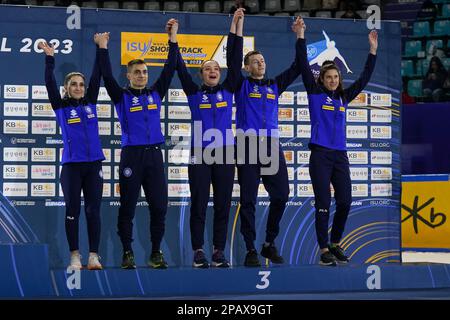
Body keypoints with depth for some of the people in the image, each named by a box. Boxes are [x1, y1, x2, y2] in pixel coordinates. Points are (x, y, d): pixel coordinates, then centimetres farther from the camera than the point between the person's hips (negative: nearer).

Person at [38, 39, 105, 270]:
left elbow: (97, 77, 6)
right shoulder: (61, 107, 4)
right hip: (72, 166, -2)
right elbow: (50, 84, -7)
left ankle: (94, 256, 4)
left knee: (93, 210, 1)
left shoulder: (90, 103, 10)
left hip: (94, 164, 2)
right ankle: (75, 257, 5)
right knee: (72, 211, 0)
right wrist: (49, 58, -14)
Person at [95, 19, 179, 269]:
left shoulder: (156, 94, 12)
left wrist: (173, 39, 5)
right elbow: (107, 76, -8)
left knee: (159, 206, 1)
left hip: (154, 155, 3)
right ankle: (127, 253, 7)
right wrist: (103, 48, -12)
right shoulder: (122, 96, 4)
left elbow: (169, 69, 9)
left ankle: (156, 253, 10)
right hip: (131, 155, -3)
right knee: (127, 207, 0)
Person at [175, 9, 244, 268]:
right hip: (200, 154, -2)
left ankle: (219, 252, 9)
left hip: (225, 153, 2)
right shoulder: (195, 93, 6)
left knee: (223, 204, 3)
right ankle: (199, 252, 5)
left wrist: (237, 25, 1)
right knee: (199, 204, -1)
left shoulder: (228, 91, 9)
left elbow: (235, 60, 4)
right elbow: (180, 67, 0)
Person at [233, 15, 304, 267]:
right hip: (248, 145, -4)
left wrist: (299, 36, 10)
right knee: (249, 200, -4)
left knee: (281, 195, 0)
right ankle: (251, 250, 0)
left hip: (272, 146, 4)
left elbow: (297, 67, 16)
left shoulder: (274, 85, 18)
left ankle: (270, 244, 14)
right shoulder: (242, 85, 8)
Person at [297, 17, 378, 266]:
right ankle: (324, 250, 0)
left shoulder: (344, 97, 13)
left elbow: (364, 79, 15)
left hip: (340, 155, 4)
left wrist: (373, 50, 11)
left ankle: (335, 244, 17)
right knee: (323, 203, -5)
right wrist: (301, 38, -11)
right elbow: (304, 67, -5)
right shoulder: (315, 93, 3)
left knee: (345, 201, 0)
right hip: (320, 154, -4)